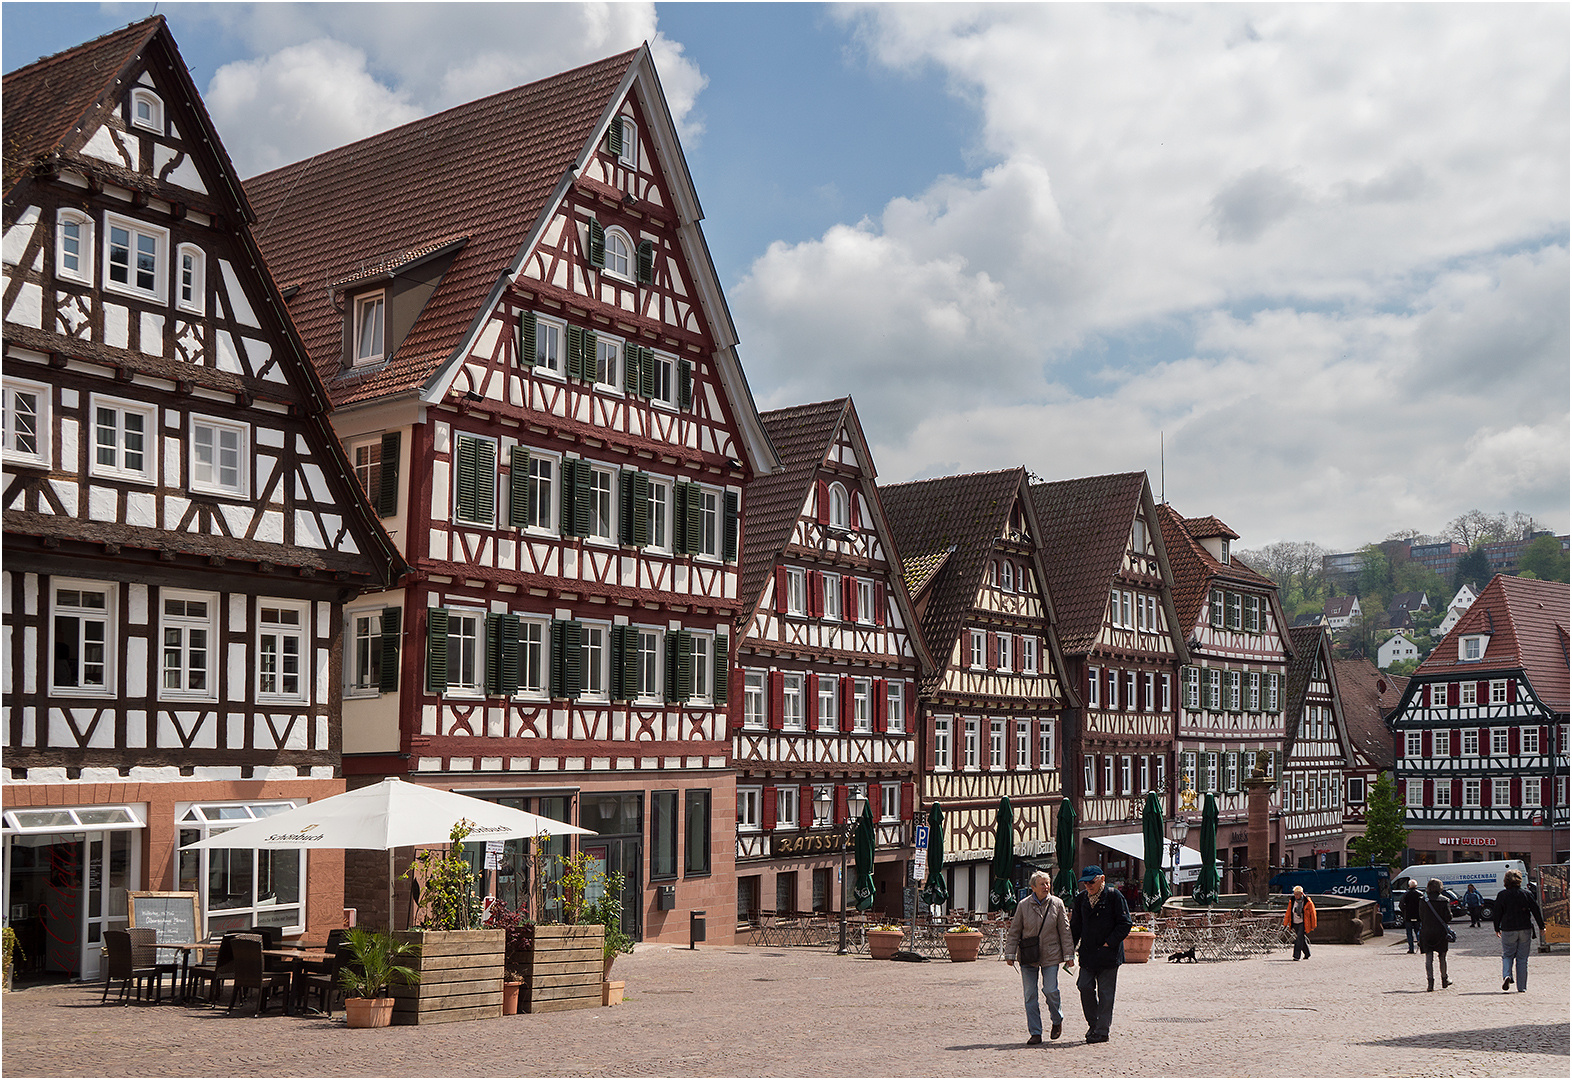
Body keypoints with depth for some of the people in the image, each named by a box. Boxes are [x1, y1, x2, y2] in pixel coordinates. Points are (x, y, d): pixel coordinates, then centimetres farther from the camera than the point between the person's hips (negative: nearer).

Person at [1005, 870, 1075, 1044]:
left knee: (1050, 991, -7)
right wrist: (1010, 954, 2)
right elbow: (1014, 931, 6)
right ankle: (1035, 1033, 8)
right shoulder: (1023, 905, 0)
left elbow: (1065, 931, 5)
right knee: (1030, 995, 0)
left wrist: (1069, 955, 3)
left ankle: (1057, 1020, 23)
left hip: (1050, 956, -1)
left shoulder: (1057, 904, 1)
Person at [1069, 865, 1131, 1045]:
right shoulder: (1081, 898, 10)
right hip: (1088, 954, 5)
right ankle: (1093, 1023, 18)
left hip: (1108, 954, -5)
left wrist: (1108, 944, -13)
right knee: (1085, 987, -1)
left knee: (1105, 992, -1)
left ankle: (1102, 1030, 6)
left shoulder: (1114, 897, -6)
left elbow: (1124, 924, -7)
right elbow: (1076, 925, 18)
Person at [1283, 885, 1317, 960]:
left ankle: (1296, 956, -18)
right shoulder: (1292, 901, 0)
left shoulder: (1308, 902, -10)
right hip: (1295, 923, 5)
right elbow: (1288, 913, 7)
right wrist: (1285, 924, 4)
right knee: (1301, 940, 12)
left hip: (1303, 923, -5)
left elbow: (1312, 914, -1)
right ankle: (1307, 954, 32)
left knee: (1299, 938, -19)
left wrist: (1313, 927, 2)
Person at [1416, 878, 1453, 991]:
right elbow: (1448, 917, -7)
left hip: (1426, 932, 0)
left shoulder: (1423, 901, -3)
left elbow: (1421, 917, 2)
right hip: (1440, 932, 0)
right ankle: (1444, 980, 28)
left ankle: (1430, 981, -8)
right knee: (1442, 957, 16)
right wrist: (1449, 908, 12)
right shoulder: (1443, 901, -6)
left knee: (1429, 958, 2)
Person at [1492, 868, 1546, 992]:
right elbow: (1536, 911, 1)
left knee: (1507, 955, 11)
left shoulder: (1501, 895, -3)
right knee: (1522, 958, 8)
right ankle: (1521, 987, 8)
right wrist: (1541, 926, 12)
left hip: (1508, 930, -1)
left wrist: (1497, 929, 13)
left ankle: (1506, 975, -16)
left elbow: (1497, 913, 1)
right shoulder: (1527, 894, -1)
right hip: (1525, 929, 1)